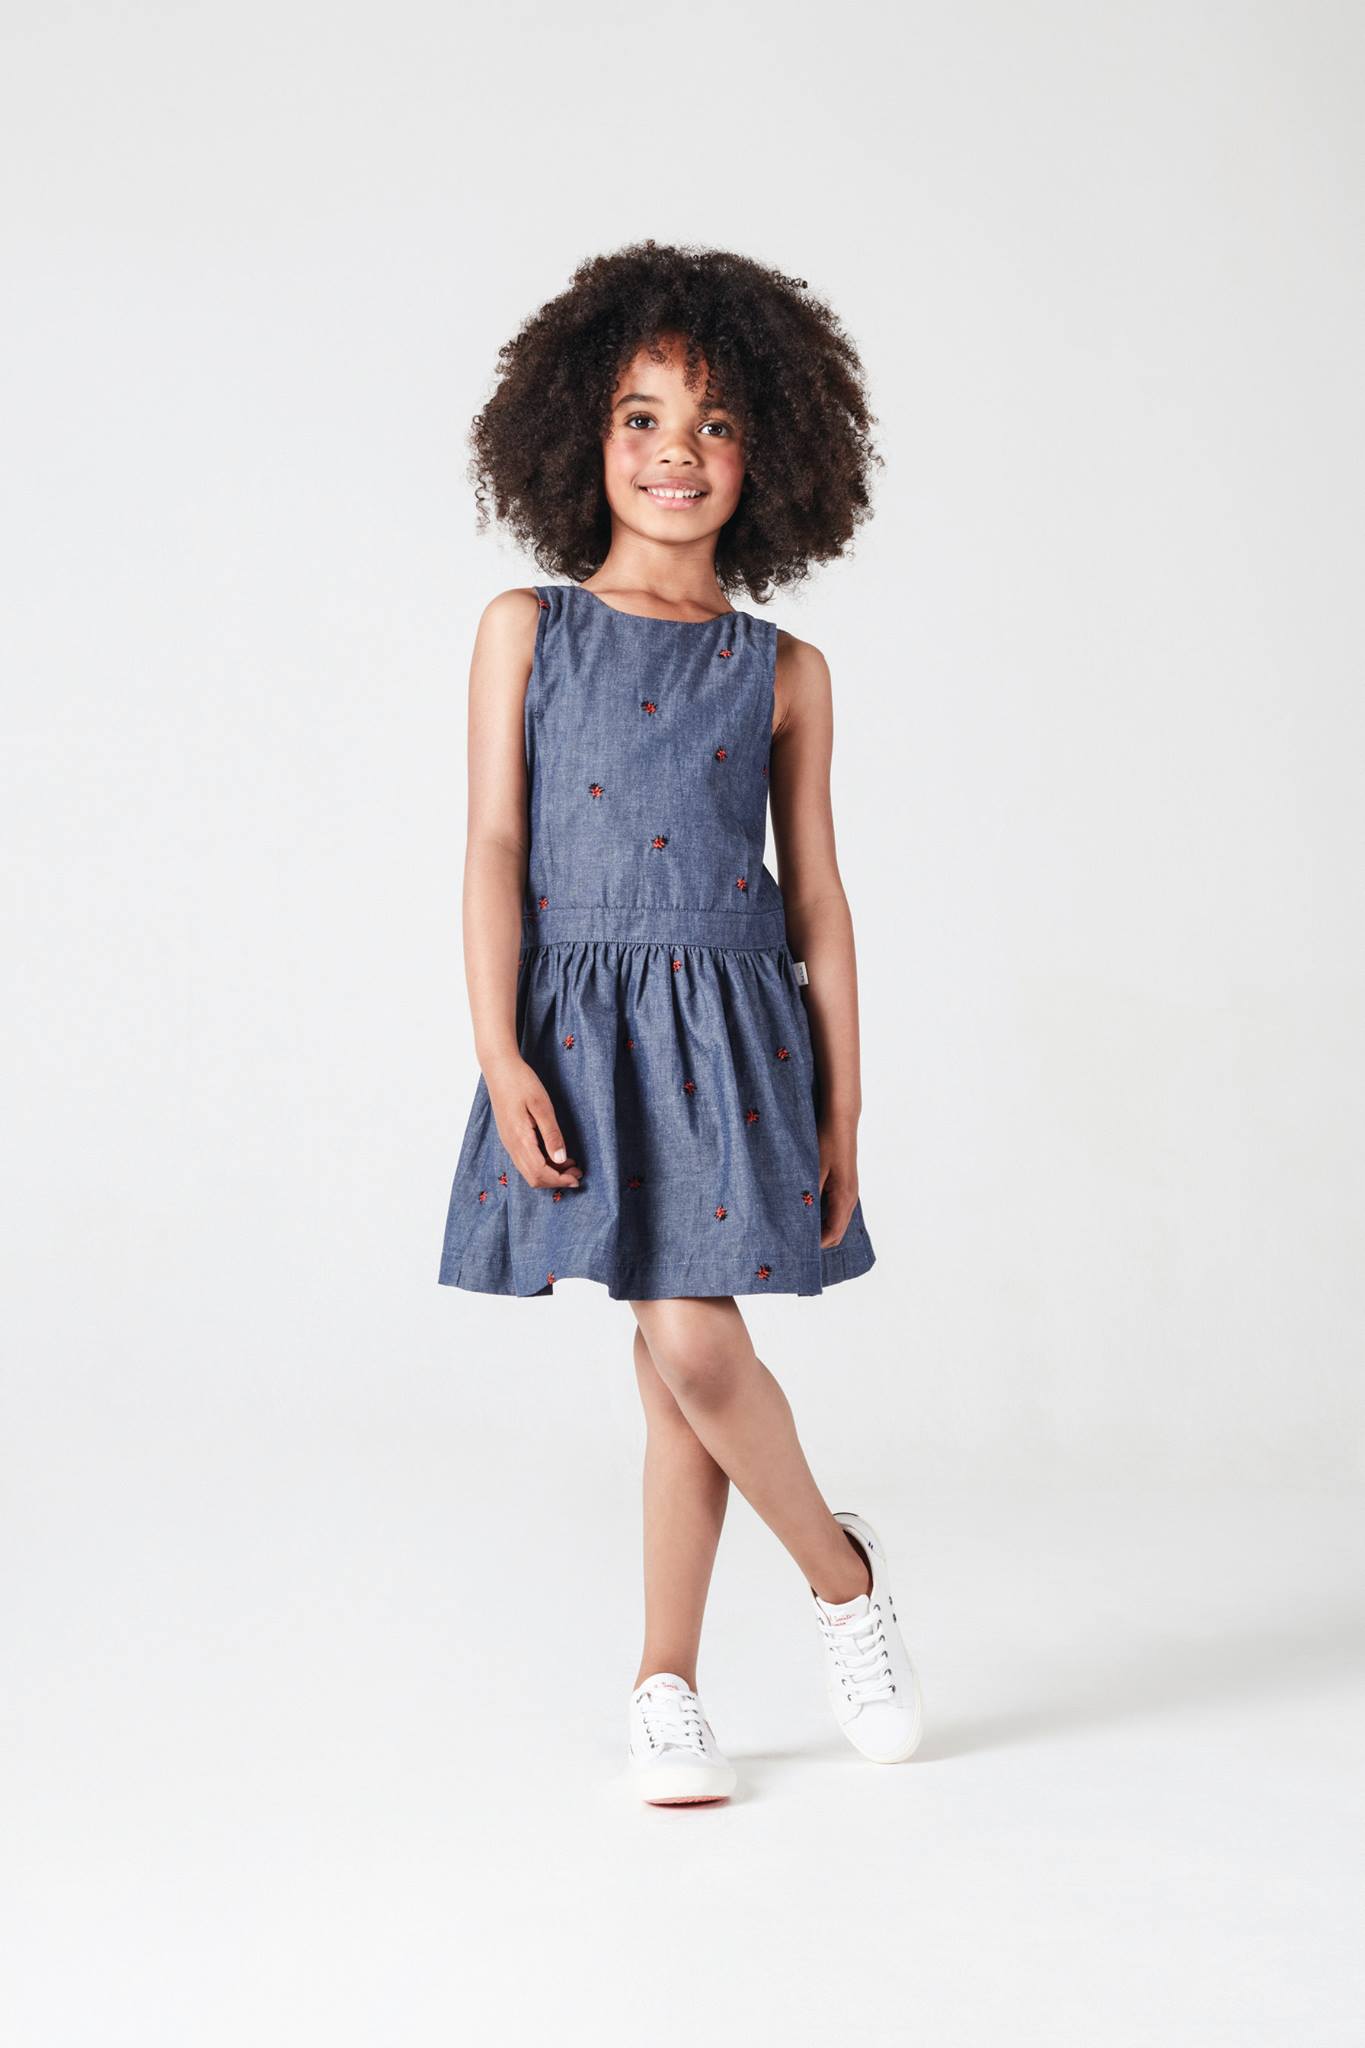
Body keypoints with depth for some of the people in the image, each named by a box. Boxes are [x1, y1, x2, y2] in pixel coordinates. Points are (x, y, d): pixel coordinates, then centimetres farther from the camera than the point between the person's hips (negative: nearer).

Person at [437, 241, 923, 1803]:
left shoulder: (784, 672, 6)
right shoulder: (527, 631, 4)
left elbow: (817, 899, 7)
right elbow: (495, 851, 0)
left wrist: (842, 1109, 4)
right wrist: (501, 1059, -9)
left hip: (732, 1020, 0)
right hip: (582, 1019, 1)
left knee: (693, 1346, -8)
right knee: (677, 1353, 2)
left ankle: (664, 1683, 13)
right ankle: (842, 1571, 25)